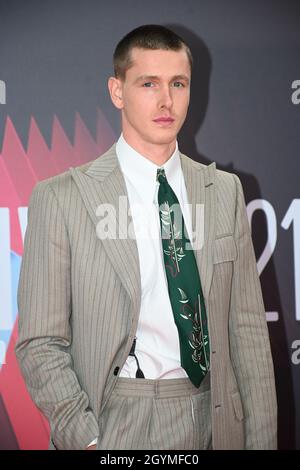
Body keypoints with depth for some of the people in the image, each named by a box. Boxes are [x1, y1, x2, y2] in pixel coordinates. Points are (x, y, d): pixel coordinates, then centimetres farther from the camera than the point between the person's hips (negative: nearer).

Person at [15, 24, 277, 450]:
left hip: (213, 422, 3)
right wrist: (85, 439, -17)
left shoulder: (226, 191, 5)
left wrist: (261, 439, 0)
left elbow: (248, 328, 5)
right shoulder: (61, 197, -6)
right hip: (112, 426, -3)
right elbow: (40, 343, -6)